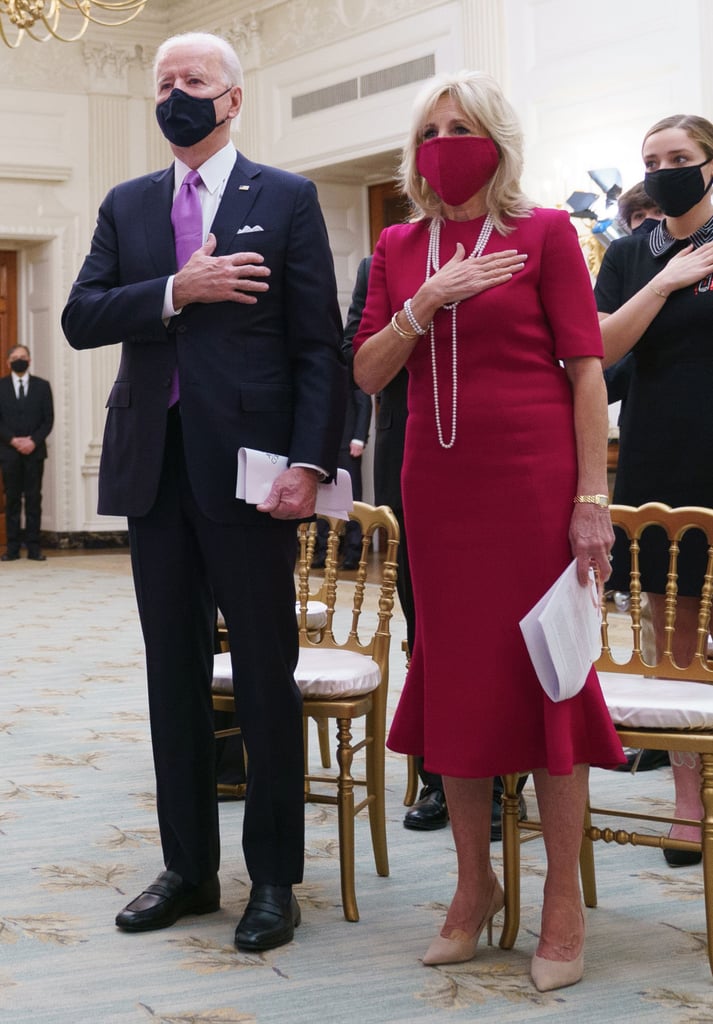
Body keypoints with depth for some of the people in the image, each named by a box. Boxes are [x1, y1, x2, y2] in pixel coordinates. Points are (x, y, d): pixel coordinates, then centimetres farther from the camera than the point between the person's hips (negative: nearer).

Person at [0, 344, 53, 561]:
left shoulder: (42, 386, 8)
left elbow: (48, 419, 4)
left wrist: (34, 441, -10)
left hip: (34, 451, 0)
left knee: (34, 499, -1)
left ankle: (34, 547, 0)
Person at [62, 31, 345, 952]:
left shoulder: (286, 200, 2)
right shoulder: (126, 206, 14)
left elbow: (319, 346, -4)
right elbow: (81, 317, 2)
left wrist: (308, 462, -14)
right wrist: (177, 291, -13)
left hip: (247, 464, -4)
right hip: (153, 466, 5)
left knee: (266, 679, 0)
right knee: (174, 675, 10)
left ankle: (274, 878, 10)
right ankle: (188, 868, 20)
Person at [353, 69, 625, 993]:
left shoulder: (544, 233, -1)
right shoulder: (399, 248, 11)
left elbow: (586, 370, -5)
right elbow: (366, 373, 6)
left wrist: (592, 500, -12)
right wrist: (428, 301, -11)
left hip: (534, 482, -4)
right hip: (438, 485, 4)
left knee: (545, 675, 0)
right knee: (454, 678, 8)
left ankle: (563, 902, 10)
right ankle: (474, 883, 22)